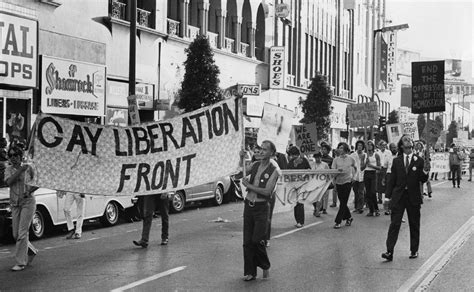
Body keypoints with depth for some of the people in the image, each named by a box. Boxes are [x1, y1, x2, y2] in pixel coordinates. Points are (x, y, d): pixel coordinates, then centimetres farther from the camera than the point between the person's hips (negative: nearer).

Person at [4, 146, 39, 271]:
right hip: (15, 204, 4)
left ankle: (21, 263, -7)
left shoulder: (28, 168, -3)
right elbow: (9, 182, -14)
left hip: (28, 202, -4)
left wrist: (29, 191, -14)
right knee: (16, 234, 6)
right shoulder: (9, 169, 5)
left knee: (22, 233, -11)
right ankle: (32, 251, 31)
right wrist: (20, 170, -19)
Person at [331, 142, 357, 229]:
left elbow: (355, 168, 19)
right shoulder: (336, 159, 1)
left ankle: (338, 221, -6)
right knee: (342, 202, 9)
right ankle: (348, 217, 30)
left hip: (347, 182, -3)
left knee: (343, 202, -6)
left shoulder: (351, 159, -1)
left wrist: (352, 175, 9)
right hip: (338, 182, 3)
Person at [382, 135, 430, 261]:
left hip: (414, 197, 0)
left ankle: (414, 251, 21)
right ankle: (389, 252, -9)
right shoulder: (396, 161, 6)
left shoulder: (419, 160, 3)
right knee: (394, 224, -6)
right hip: (398, 196, 0)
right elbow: (392, 180, 7)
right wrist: (388, 196, 2)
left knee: (414, 225, 9)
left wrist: (425, 171, -19)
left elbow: (422, 180, 1)